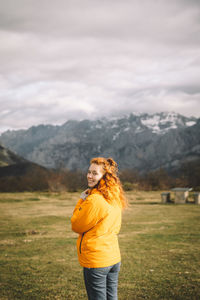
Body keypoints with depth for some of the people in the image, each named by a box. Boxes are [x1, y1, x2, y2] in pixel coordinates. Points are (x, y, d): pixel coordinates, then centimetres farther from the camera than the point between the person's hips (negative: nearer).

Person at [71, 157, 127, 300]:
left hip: (96, 261, -8)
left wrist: (81, 200, -2)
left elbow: (77, 226, -9)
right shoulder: (115, 198, 6)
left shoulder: (94, 200, -20)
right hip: (114, 258, 8)